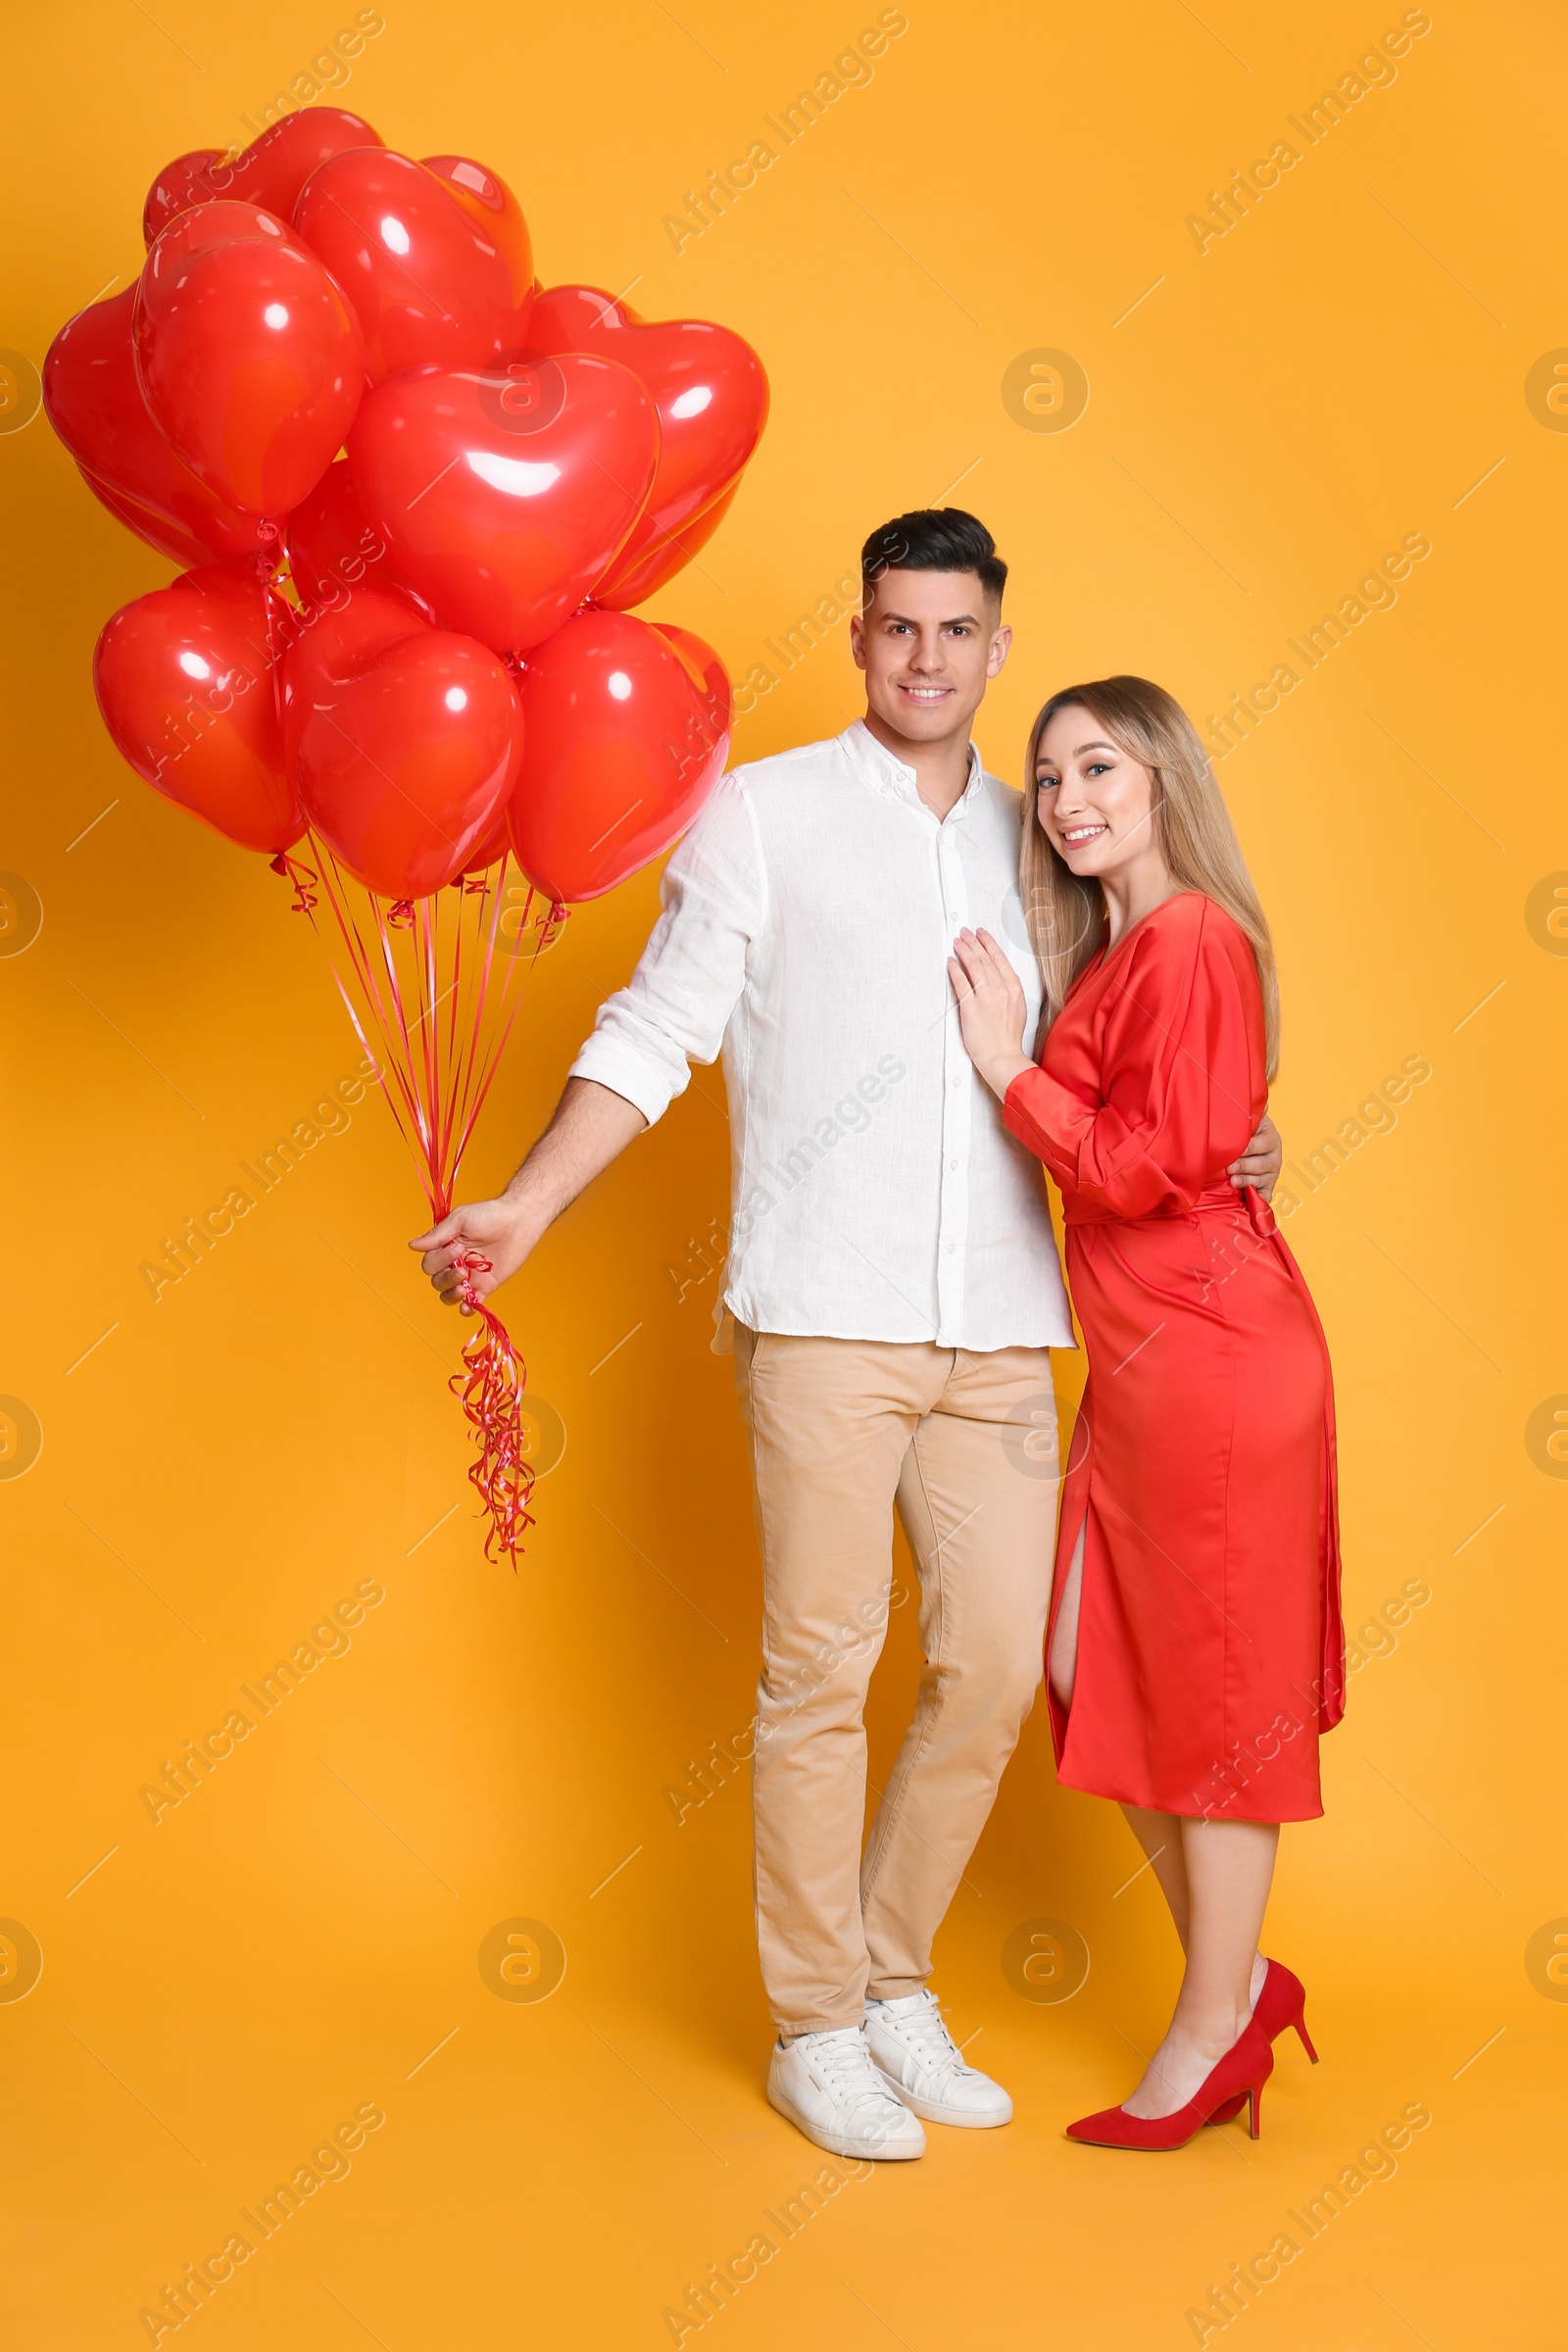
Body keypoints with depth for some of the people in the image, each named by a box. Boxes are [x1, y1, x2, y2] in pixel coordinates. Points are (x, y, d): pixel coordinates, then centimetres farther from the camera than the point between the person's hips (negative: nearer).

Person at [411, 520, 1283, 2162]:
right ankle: (815, 2027, 15)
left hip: (999, 1330, 4)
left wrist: (1223, 1147, 6)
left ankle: (896, 1986, 23)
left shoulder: (1031, 840, 15)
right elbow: (655, 1030, 2)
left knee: (998, 1664, 4)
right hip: (823, 1316, -4)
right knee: (822, 1668, -1)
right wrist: (526, 1205, -8)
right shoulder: (761, 814, 4)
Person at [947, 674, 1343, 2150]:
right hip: (1139, 1360, 10)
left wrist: (1011, 1067, -10)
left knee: (1214, 1688, 2)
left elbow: (1146, 1166, -18)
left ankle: (1213, 2027, 17)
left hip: (1208, 1351, -10)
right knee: (1105, 1677, 12)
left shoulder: (1191, 940, -13)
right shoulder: (1113, 948, 16)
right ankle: (1238, 1980, 26)